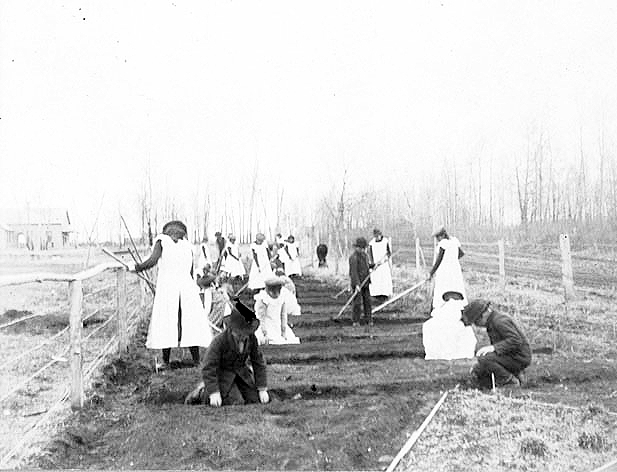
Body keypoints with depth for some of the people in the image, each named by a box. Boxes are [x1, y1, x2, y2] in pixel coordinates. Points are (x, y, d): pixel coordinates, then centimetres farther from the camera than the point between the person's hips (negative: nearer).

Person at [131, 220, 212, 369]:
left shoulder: (162, 241, 5)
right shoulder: (187, 246, 14)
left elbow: (152, 261, -10)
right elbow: (191, 273, 12)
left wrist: (136, 267, 2)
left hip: (166, 284, -2)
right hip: (186, 285, 2)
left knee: (165, 323, 4)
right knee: (191, 323, 6)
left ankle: (166, 361, 6)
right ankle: (196, 359, 9)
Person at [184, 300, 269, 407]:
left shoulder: (251, 338, -17)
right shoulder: (220, 341, -29)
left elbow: (258, 362, -6)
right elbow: (208, 367, -26)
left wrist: (262, 389, -7)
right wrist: (214, 392, -31)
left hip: (241, 369, 4)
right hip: (223, 371, -4)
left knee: (256, 400, -1)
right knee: (225, 401, -18)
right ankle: (201, 391, 10)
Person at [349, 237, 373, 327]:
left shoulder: (364, 254, 9)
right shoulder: (354, 257, -17)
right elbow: (353, 271, -22)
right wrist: (357, 284, -28)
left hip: (365, 282, 7)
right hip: (357, 282, -7)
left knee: (367, 301, 8)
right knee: (357, 302, -7)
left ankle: (369, 319, 16)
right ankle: (355, 321, 3)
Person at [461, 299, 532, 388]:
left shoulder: (500, 320, -19)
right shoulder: (493, 321, 12)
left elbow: (516, 340, -29)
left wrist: (493, 348, -35)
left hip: (518, 359, -10)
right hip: (509, 356, 10)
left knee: (484, 359, -28)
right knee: (477, 373, 4)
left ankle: (511, 381, -12)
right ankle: (513, 374, 8)